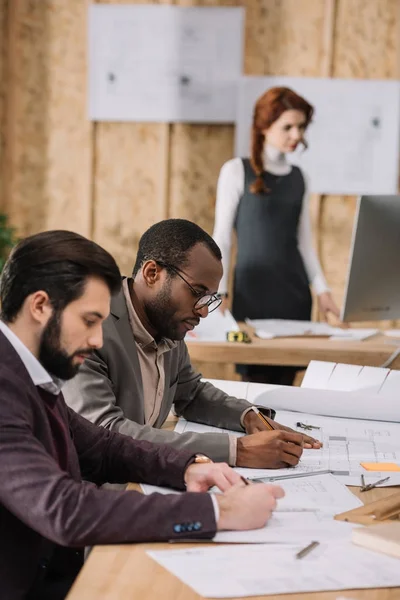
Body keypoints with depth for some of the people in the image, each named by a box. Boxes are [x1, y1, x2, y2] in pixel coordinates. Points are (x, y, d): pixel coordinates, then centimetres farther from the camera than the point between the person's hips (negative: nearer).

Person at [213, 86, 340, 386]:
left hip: (295, 293, 5)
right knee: (256, 381, -6)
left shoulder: (298, 177, 11)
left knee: (285, 381, 3)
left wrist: (322, 289, 7)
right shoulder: (237, 170, -2)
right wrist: (218, 291, -11)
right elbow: (222, 236, -3)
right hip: (253, 293, -4)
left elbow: (304, 241, 15)